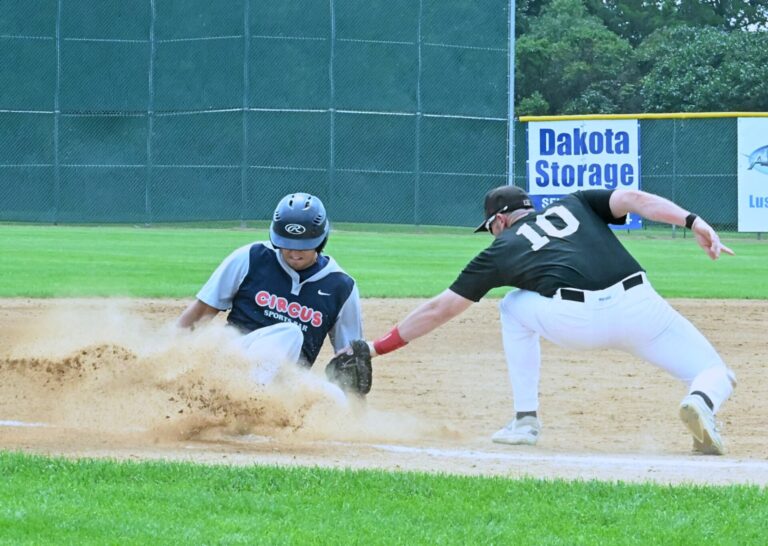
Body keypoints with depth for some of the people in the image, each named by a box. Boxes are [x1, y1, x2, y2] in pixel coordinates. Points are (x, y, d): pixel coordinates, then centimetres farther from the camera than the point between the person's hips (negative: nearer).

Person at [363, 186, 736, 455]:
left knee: (514, 308, 31)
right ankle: (702, 403, -25)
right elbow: (632, 199, 11)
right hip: (639, 308, 1)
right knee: (715, 376, 14)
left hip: (575, 322, -1)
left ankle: (525, 420, 23)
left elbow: (439, 309, 27)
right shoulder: (575, 205, 31)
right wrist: (694, 223, 0)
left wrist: (378, 347, 35)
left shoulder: (502, 249, 24)